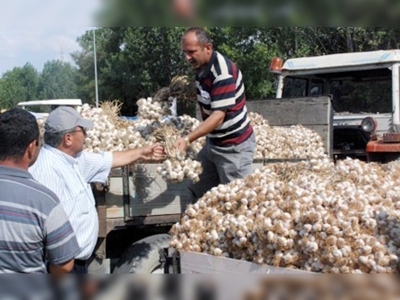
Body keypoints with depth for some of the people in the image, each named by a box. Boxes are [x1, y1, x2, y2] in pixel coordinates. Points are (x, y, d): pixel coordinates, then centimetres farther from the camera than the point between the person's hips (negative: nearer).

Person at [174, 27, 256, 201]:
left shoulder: (223, 72, -26)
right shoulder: (201, 67, 3)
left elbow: (218, 115, -30)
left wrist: (187, 139, -36)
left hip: (234, 146, -9)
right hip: (213, 143, 9)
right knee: (198, 192, 11)